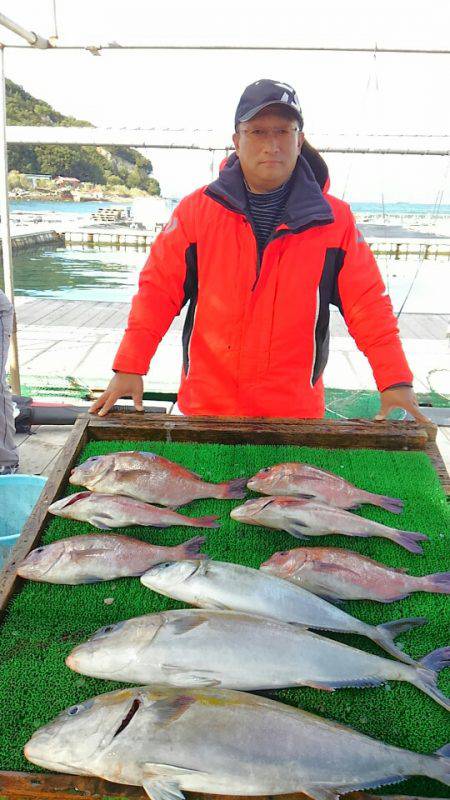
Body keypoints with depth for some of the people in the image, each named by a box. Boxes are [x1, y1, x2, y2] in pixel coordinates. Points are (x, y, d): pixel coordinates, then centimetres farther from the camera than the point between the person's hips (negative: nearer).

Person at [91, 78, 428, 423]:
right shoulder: (197, 210, -3)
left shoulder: (335, 220, -3)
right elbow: (158, 290, -2)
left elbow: (368, 304, -1)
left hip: (296, 408, 0)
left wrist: (396, 381, -10)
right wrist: (129, 368, -10)